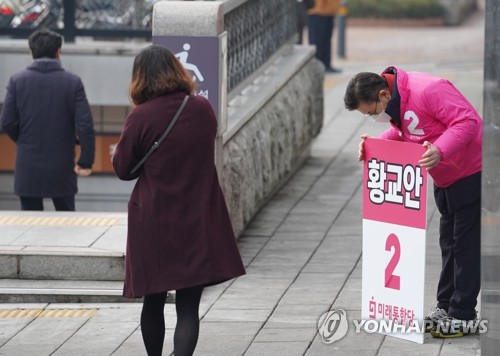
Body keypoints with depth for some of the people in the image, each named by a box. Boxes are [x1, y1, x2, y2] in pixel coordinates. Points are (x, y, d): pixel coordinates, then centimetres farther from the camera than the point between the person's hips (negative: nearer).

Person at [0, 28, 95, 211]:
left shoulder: (17, 81, -4)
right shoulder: (72, 82, -5)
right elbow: (85, 125, -11)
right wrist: (86, 161, -4)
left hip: (28, 168, 0)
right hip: (62, 167, 0)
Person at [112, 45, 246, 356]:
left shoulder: (141, 117, -14)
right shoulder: (204, 109, -1)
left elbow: (123, 170, -1)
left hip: (155, 222, -2)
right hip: (198, 221, 2)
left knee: (154, 301, 15)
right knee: (188, 307, -1)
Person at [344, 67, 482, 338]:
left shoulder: (429, 91, -31)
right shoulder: (394, 103, -2)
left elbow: (467, 121, -32)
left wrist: (440, 151, -42)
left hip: (471, 175, -10)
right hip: (444, 181, 10)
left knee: (466, 245, -4)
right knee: (449, 244, 17)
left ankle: (462, 315, 0)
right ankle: (445, 306, 27)